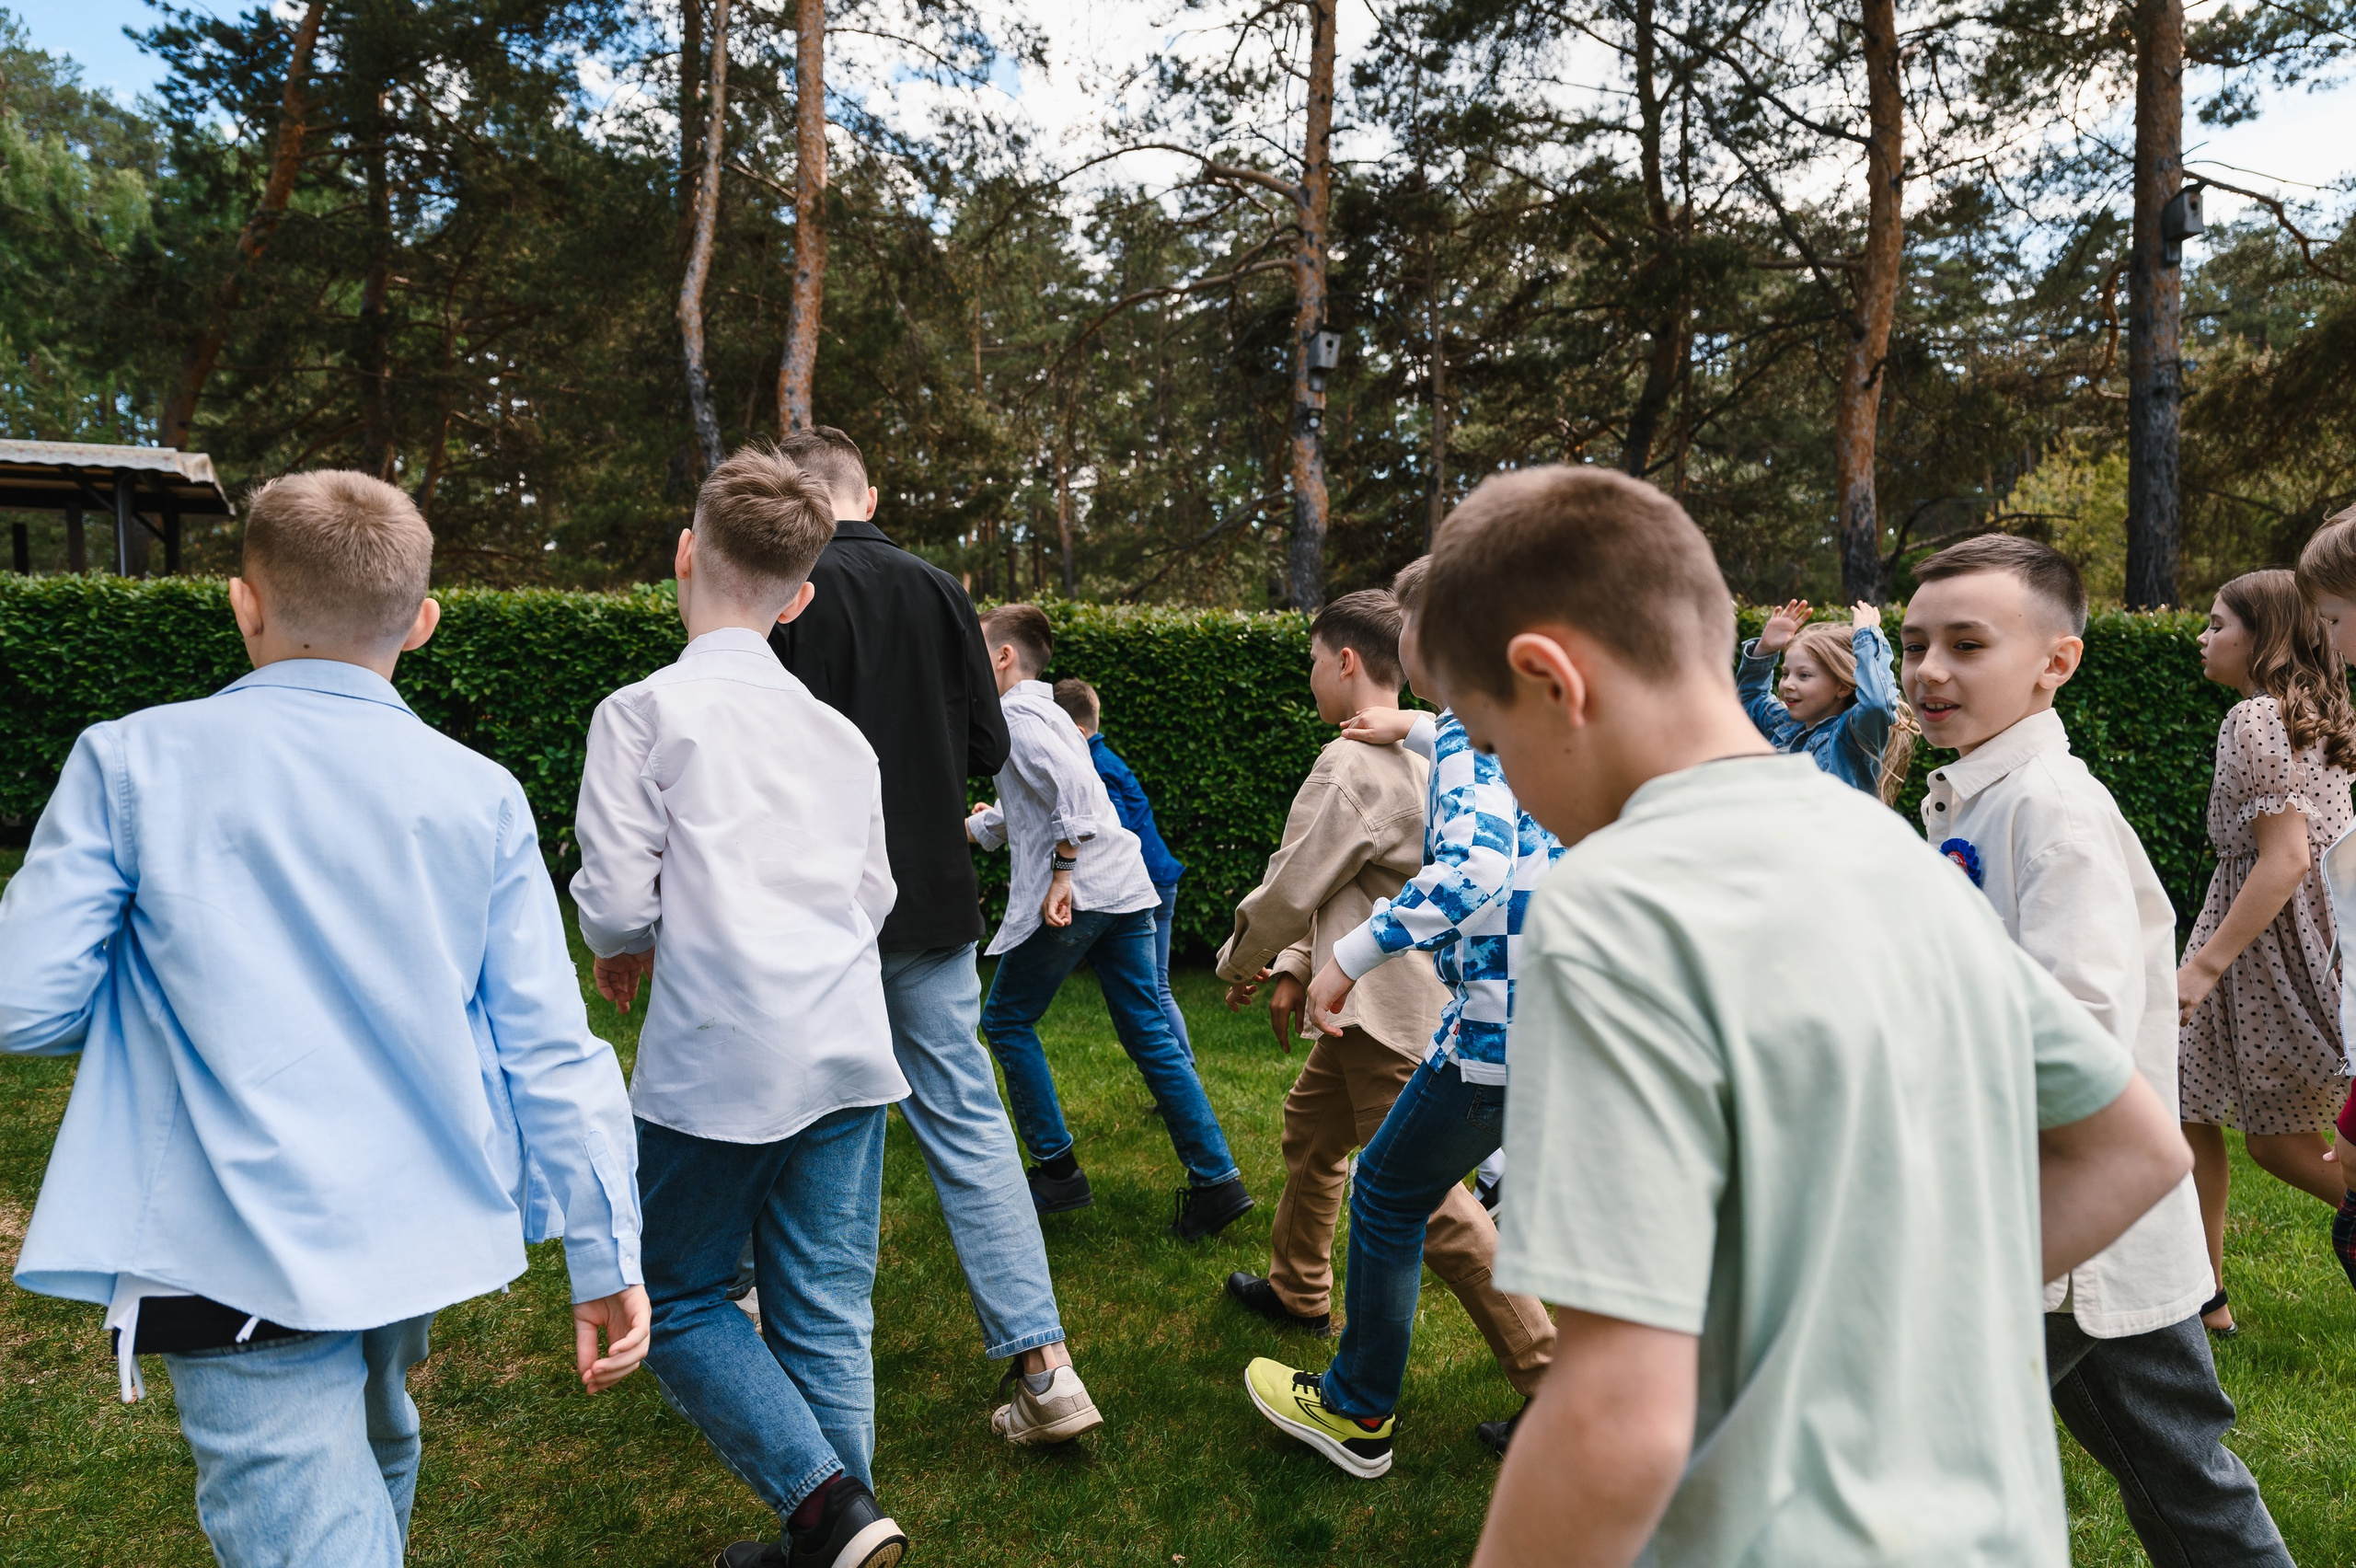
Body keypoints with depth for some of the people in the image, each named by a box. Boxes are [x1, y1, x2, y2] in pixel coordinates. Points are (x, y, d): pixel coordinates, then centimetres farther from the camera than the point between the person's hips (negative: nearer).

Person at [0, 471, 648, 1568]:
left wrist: (152, 1004, 14)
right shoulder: (481, 795, -4)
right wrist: (608, 1255, 1)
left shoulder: (132, 761, -8)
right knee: (374, 1458, 29)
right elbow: (548, 1047, -6)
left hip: (239, 1257, -4)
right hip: (422, 1232, 4)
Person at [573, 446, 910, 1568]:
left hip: (718, 1060, -5)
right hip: (848, 1051, 5)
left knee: (678, 1297, 14)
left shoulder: (644, 711, -4)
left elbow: (616, 901, -8)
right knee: (827, 1314, 12)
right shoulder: (840, 733, 12)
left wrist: (620, 952, 13)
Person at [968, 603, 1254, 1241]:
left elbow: (1072, 786, -21)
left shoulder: (1017, 715, -4)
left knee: (1007, 1021, 9)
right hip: (1126, 887, 9)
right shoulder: (1042, 712, 25)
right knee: (1149, 1033, 7)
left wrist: (1061, 876, -21)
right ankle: (1216, 1180, 5)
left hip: (1074, 894, -9)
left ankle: (1058, 1170, 12)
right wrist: (965, 828, 38)